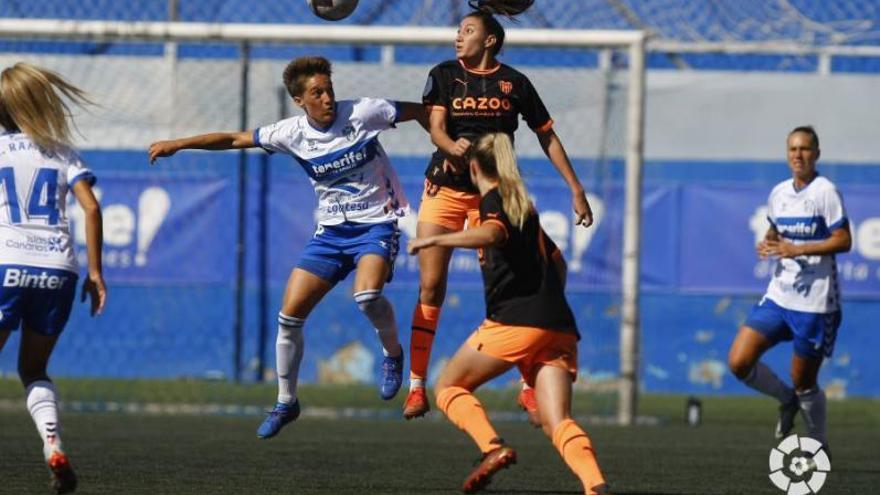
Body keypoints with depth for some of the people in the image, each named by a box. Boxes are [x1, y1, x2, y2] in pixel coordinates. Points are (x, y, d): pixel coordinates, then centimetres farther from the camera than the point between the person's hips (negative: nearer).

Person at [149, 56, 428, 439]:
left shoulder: (362, 113, -14)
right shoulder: (293, 133, -5)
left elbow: (417, 111, -1)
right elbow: (236, 139, 3)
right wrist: (178, 144, -2)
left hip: (376, 224, -4)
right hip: (330, 231, 4)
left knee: (367, 294, -33)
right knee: (290, 315, -3)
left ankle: (392, 353, -2)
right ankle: (286, 402, 15)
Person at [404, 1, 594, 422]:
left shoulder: (515, 83, 0)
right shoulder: (444, 76, 1)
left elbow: (547, 137, 7)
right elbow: (436, 128, -11)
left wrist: (576, 189, 4)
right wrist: (453, 146, -35)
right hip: (445, 189, 1)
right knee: (430, 287, -4)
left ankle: (530, 387, 3)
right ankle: (416, 386, 2)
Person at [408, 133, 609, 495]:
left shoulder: (493, 200, 2)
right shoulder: (522, 205, 28)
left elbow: (492, 234, -22)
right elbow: (556, 259, 40)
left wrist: (434, 240, -19)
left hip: (515, 320, -7)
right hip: (558, 327, 7)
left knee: (449, 387, 10)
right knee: (557, 422, -6)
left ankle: (493, 447, -15)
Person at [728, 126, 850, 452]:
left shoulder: (825, 192, -10)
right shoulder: (779, 193, 10)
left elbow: (843, 241, -15)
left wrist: (797, 250, -20)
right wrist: (767, 245, 1)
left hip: (815, 302, -6)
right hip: (778, 296, 6)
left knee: (803, 382, 1)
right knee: (739, 362, -6)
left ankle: (819, 446, 22)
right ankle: (787, 400, 20)